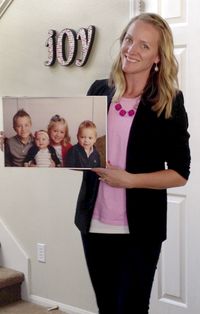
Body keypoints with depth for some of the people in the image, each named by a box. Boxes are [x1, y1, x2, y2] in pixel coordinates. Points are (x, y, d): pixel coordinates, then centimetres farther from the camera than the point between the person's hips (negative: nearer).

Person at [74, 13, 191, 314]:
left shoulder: (170, 102, -8)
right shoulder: (99, 91, 2)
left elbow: (180, 173, -8)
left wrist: (128, 179, -18)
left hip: (139, 229, -3)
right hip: (94, 222, 4)